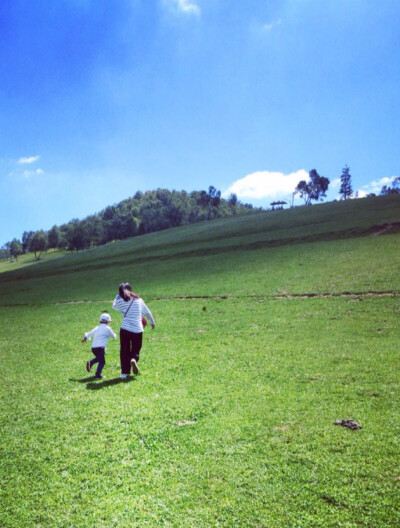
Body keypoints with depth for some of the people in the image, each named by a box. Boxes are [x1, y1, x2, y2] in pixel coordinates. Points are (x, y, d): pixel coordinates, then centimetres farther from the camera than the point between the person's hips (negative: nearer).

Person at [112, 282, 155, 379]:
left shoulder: (121, 302, -1)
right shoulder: (139, 300, 5)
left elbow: (114, 305, 22)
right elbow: (148, 313, 14)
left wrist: (118, 294, 23)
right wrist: (152, 322, 29)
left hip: (125, 330, -1)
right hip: (138, 330, 1)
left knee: (124, 351, 11)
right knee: (136, 350, 13)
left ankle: (124, 372, 7)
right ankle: (134, 359, -19)